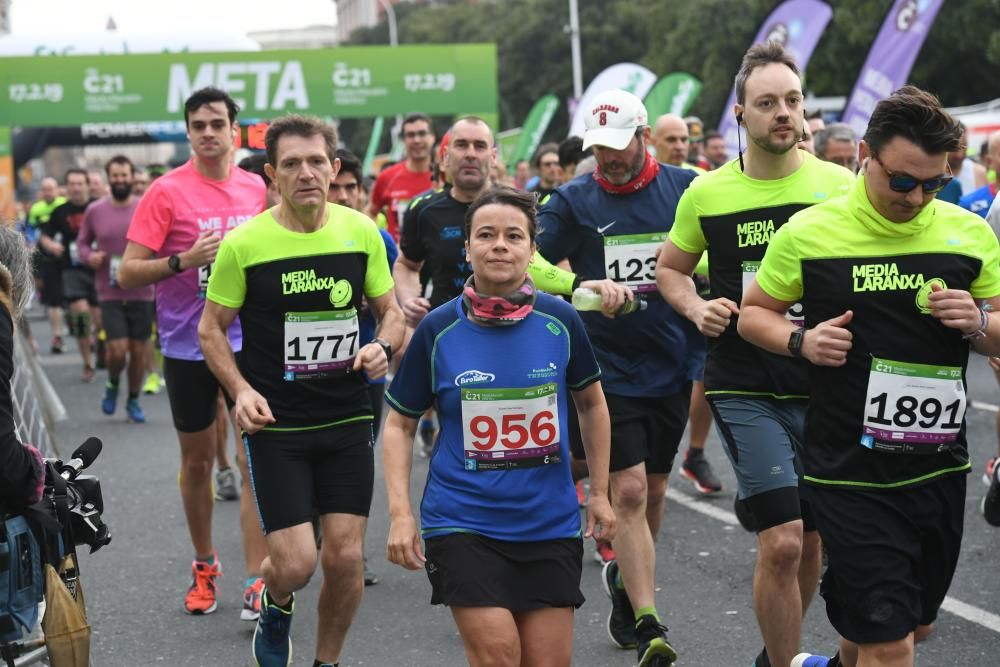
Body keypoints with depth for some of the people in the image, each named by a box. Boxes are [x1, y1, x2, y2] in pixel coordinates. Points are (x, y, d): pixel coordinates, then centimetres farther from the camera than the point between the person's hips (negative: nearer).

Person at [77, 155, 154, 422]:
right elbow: (83, 241, 14)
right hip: (110, 293, -1)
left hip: (141, 292, 1)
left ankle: (133, 401, 26)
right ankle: (113, 385, 22)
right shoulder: (94, 211, 2)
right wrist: (89, 256, -7)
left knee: (139, 349, 7)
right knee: (118, 349, -10)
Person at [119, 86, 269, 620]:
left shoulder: (256, 189, 3)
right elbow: (127, 274, -10)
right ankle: (204, 565, 29)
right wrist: (185, 260, -23)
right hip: (187, 345, -1)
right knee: (197, 459, 11)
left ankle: (256, 583, -4)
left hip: (248, 341, 1)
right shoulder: (167, 191, -8)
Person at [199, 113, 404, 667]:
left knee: (345, 558, 1)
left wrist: (382, 346, -11)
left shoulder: (362, 232, 0)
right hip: (276, 424, -2)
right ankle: (275, 611, 28)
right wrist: (242, 389, -14)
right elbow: (211, 329, 1)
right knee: (295, 562, -9)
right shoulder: (244, 244, -9)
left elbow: (391, 311, 11)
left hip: (348, 419, 3)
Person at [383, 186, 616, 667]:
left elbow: (591, 404, 15)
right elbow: (400, 425, 5)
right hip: (462, 522, -2)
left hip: (551, 523, 2)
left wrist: (599, 493, 14)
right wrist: (400, 513, -5)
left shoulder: (560, 321, -2)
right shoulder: (437, 330, -5)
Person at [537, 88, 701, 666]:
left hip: (674, 364, 2)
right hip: (610, 369, -2)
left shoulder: (686, 187, 1)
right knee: (629, 491, -10)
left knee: (653, 491, 15)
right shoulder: (574, 201, -2)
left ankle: (626, 579, 39)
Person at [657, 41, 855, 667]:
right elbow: (670, 268, 15)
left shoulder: (839, 185, -1)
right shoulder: (707, 193, 0)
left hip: (823, 386, 2)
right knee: (782, 540, -14)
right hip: (745, 390, -2)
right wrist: (698, 308, -5)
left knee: (811, 544, 13)